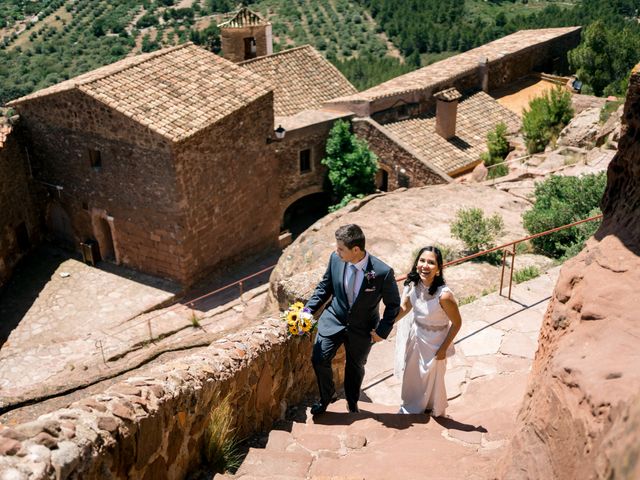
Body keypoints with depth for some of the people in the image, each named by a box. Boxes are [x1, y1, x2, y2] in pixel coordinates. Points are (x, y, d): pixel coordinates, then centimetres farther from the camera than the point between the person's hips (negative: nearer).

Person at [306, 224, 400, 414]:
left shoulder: (383, 272, -27)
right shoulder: (335, 259, -17)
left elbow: (393, 304, -10)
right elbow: (324, 287, 1)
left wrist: (382, 331, -11)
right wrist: (309, 309, -8)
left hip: (362, 328, -2)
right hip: (333, 320, 2)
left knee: (355, 367, 18)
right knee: (319, 359, -5)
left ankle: (352, 404, 46)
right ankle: (327, 396, 25)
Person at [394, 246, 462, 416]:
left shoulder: (443, 295, -34)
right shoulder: (413, 284, -19)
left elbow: (457, 323, -19)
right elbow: (404, 307, -2)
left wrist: (443, 349, -12)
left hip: (434, 341, -5)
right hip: (414, 334, 5)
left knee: (432, 377, 19)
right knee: (411, 374, 25)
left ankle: (436, 411, 50)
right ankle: (413, 408, 54)